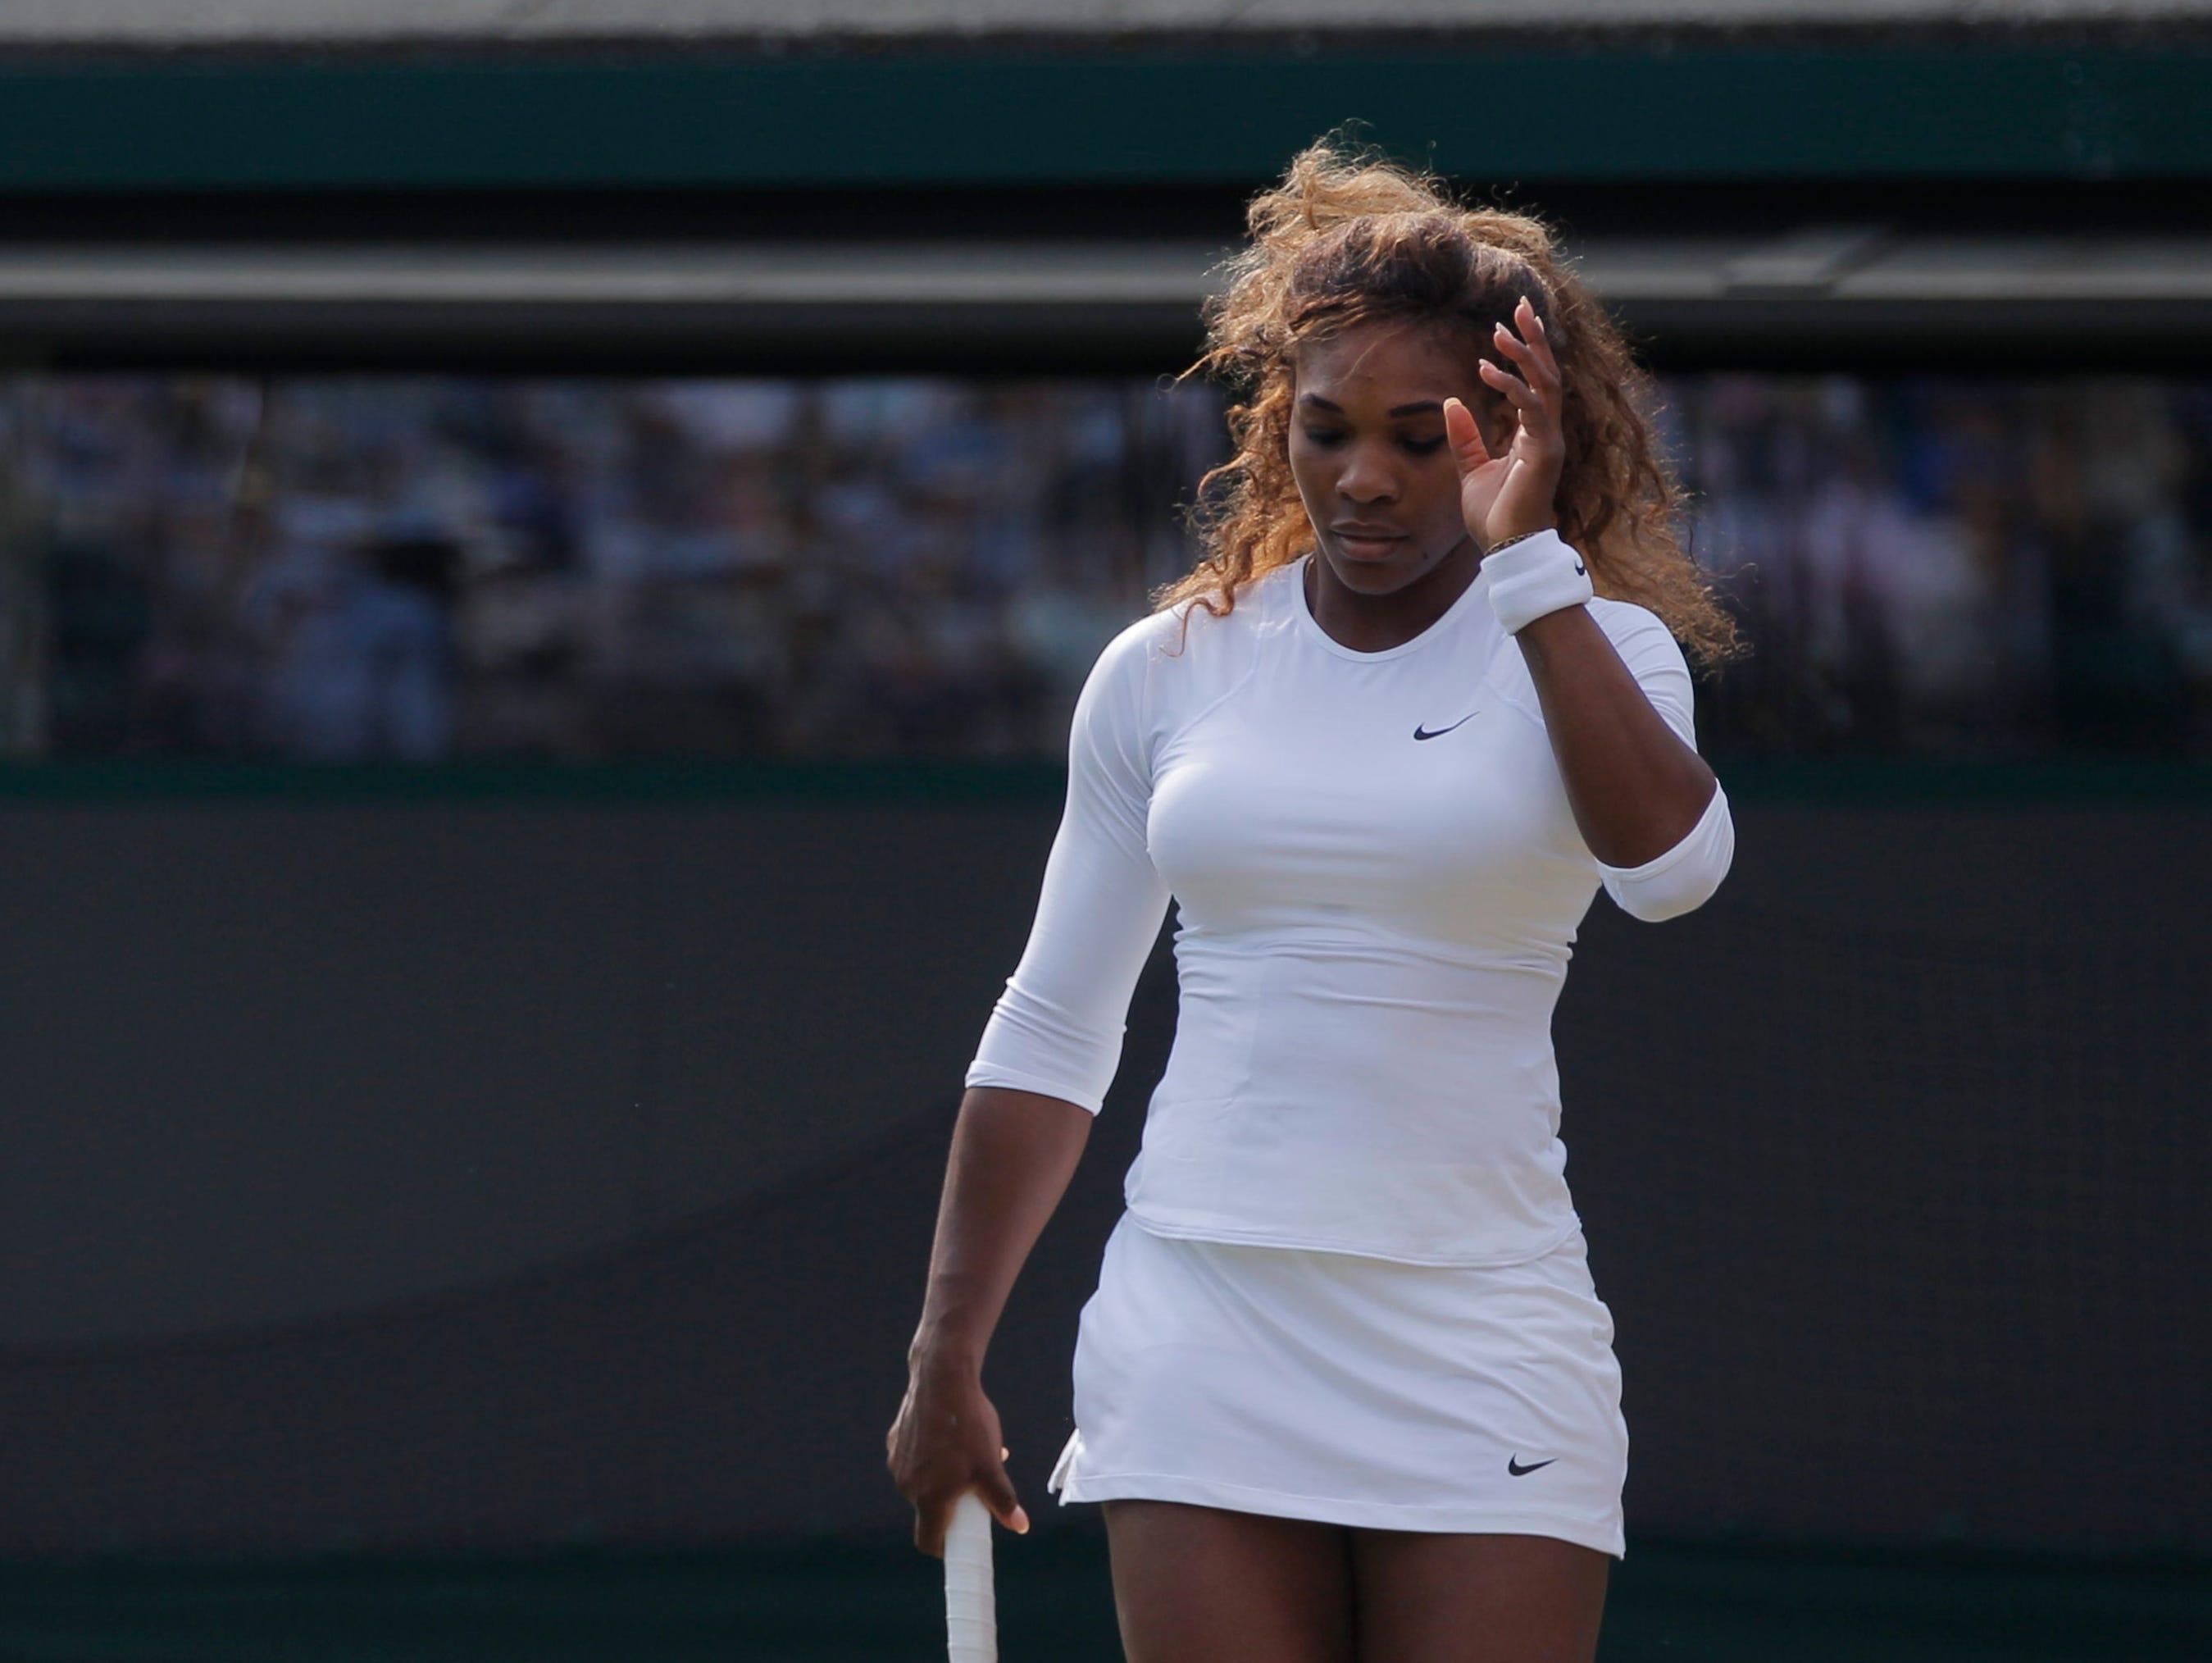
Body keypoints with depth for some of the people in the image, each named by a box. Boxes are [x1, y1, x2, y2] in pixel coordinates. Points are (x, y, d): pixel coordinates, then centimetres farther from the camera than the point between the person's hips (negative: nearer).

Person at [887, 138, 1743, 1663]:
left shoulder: (1588, 652, 2)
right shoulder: (1166, 671, 9)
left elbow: (1672, 865, -21)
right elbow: (1052, 1030, 15)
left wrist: (1529, 563, -20)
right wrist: (948, 1359, 13)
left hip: (1481, 1354, -2)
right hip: (1200, 1353, 2)